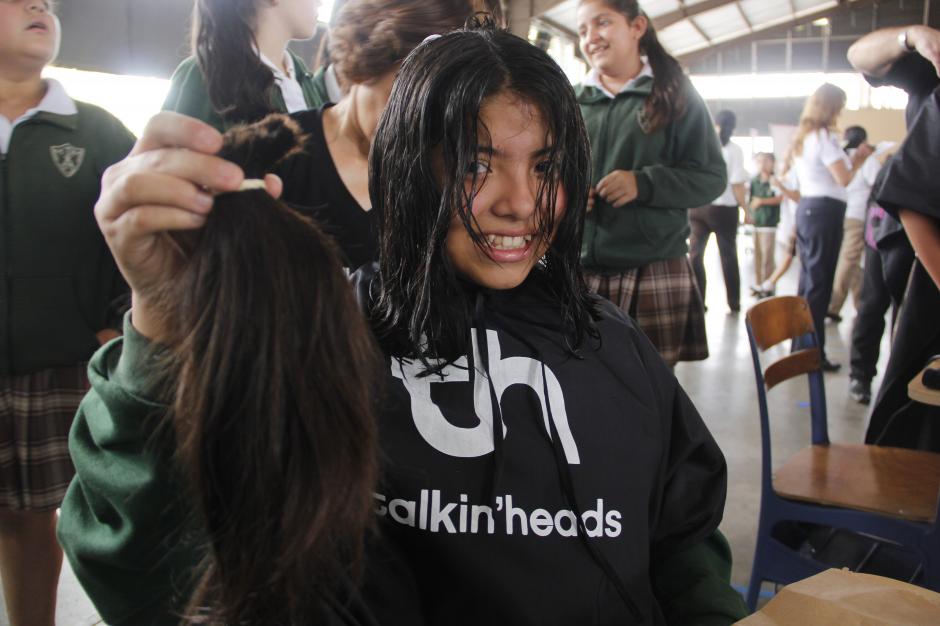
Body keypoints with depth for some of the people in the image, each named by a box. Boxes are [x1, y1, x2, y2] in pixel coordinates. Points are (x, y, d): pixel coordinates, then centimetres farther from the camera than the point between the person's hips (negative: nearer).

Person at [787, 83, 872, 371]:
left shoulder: (804, 137, 16)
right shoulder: (824, 137, -11)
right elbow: (843, 179, -15)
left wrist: (851, 159, 13)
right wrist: (859, 161, 3)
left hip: (806, 207, 9)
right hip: (825, 211, -9)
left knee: (807, 279, 12)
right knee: (819, 284, -6)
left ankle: (800, 347, 17)